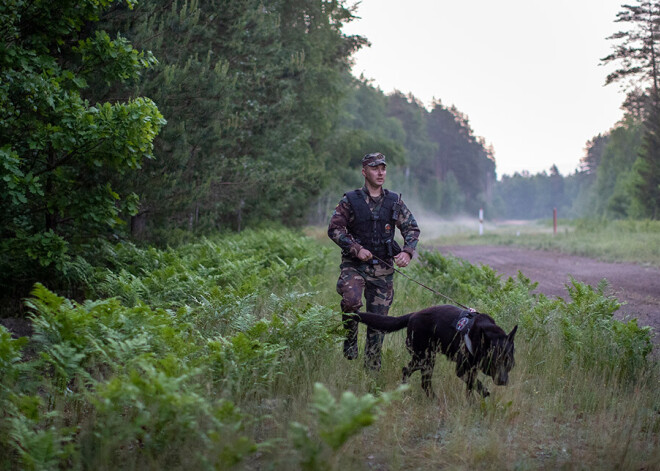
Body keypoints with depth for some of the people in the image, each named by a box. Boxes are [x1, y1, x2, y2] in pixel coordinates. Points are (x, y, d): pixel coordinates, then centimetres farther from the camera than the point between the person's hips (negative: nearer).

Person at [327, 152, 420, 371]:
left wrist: (407, 252, -7)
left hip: (383, 268, 3)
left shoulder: (394, 201, 7)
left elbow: (412, 228, 11)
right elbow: (334, 229, -4)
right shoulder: (351, 200, -1)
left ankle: (372, 367, 17)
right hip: (354, 264, -3)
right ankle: (350, 338, -2)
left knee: (379, 318, 4)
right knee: (351, 300, -30)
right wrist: (356, 249, -15)